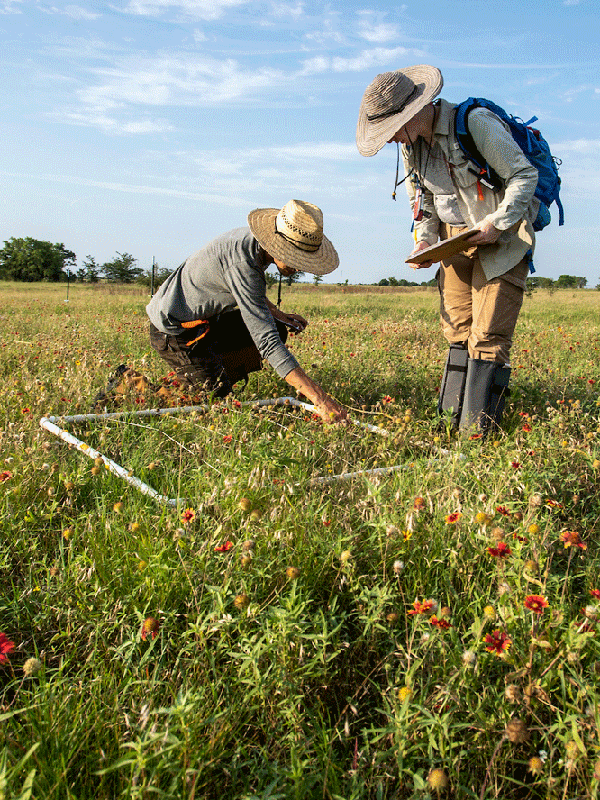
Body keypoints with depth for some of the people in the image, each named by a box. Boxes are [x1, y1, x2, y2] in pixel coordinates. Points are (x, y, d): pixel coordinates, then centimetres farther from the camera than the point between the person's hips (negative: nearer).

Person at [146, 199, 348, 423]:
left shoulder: (256, 239, -5)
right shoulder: (241, 262, -33)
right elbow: (267, 341, -40)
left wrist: (277, 314, 6)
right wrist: (320, 399, -43)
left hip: (207, 320, 9)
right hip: (175, 331, -9)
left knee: (279, 329, 5)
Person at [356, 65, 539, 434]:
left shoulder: (476, 124, -18)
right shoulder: (411, 145, 4)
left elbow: (525, 175, -12)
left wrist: (497, 223, -19)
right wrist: (424, 239, -1)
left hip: (503, 238, -6)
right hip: (456, 240, 7)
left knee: (488, 334, -10)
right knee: (459, 330, 4)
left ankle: (478, 432, -6)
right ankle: (453, 421, 9)